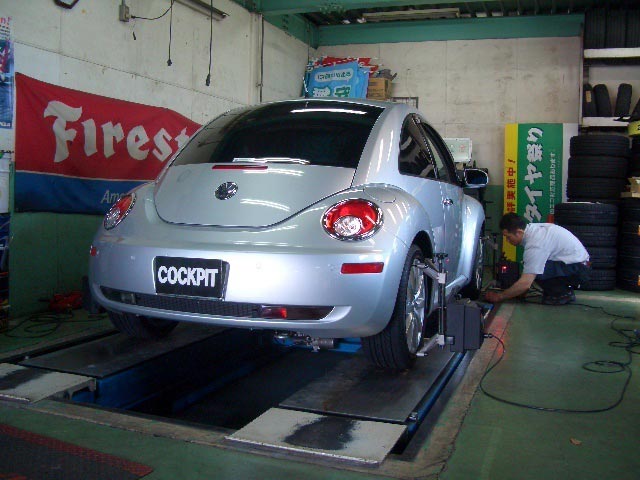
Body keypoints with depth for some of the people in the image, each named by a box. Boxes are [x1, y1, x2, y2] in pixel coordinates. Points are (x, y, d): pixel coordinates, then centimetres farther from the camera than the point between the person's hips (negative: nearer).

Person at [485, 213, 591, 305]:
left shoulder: (535, 244, -27)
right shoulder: (532, 228, 1)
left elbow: (525, 283, -29)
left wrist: (499, 297, -19)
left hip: (578, 269, -10)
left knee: (534, 270, -24)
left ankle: (563, 294, -5)